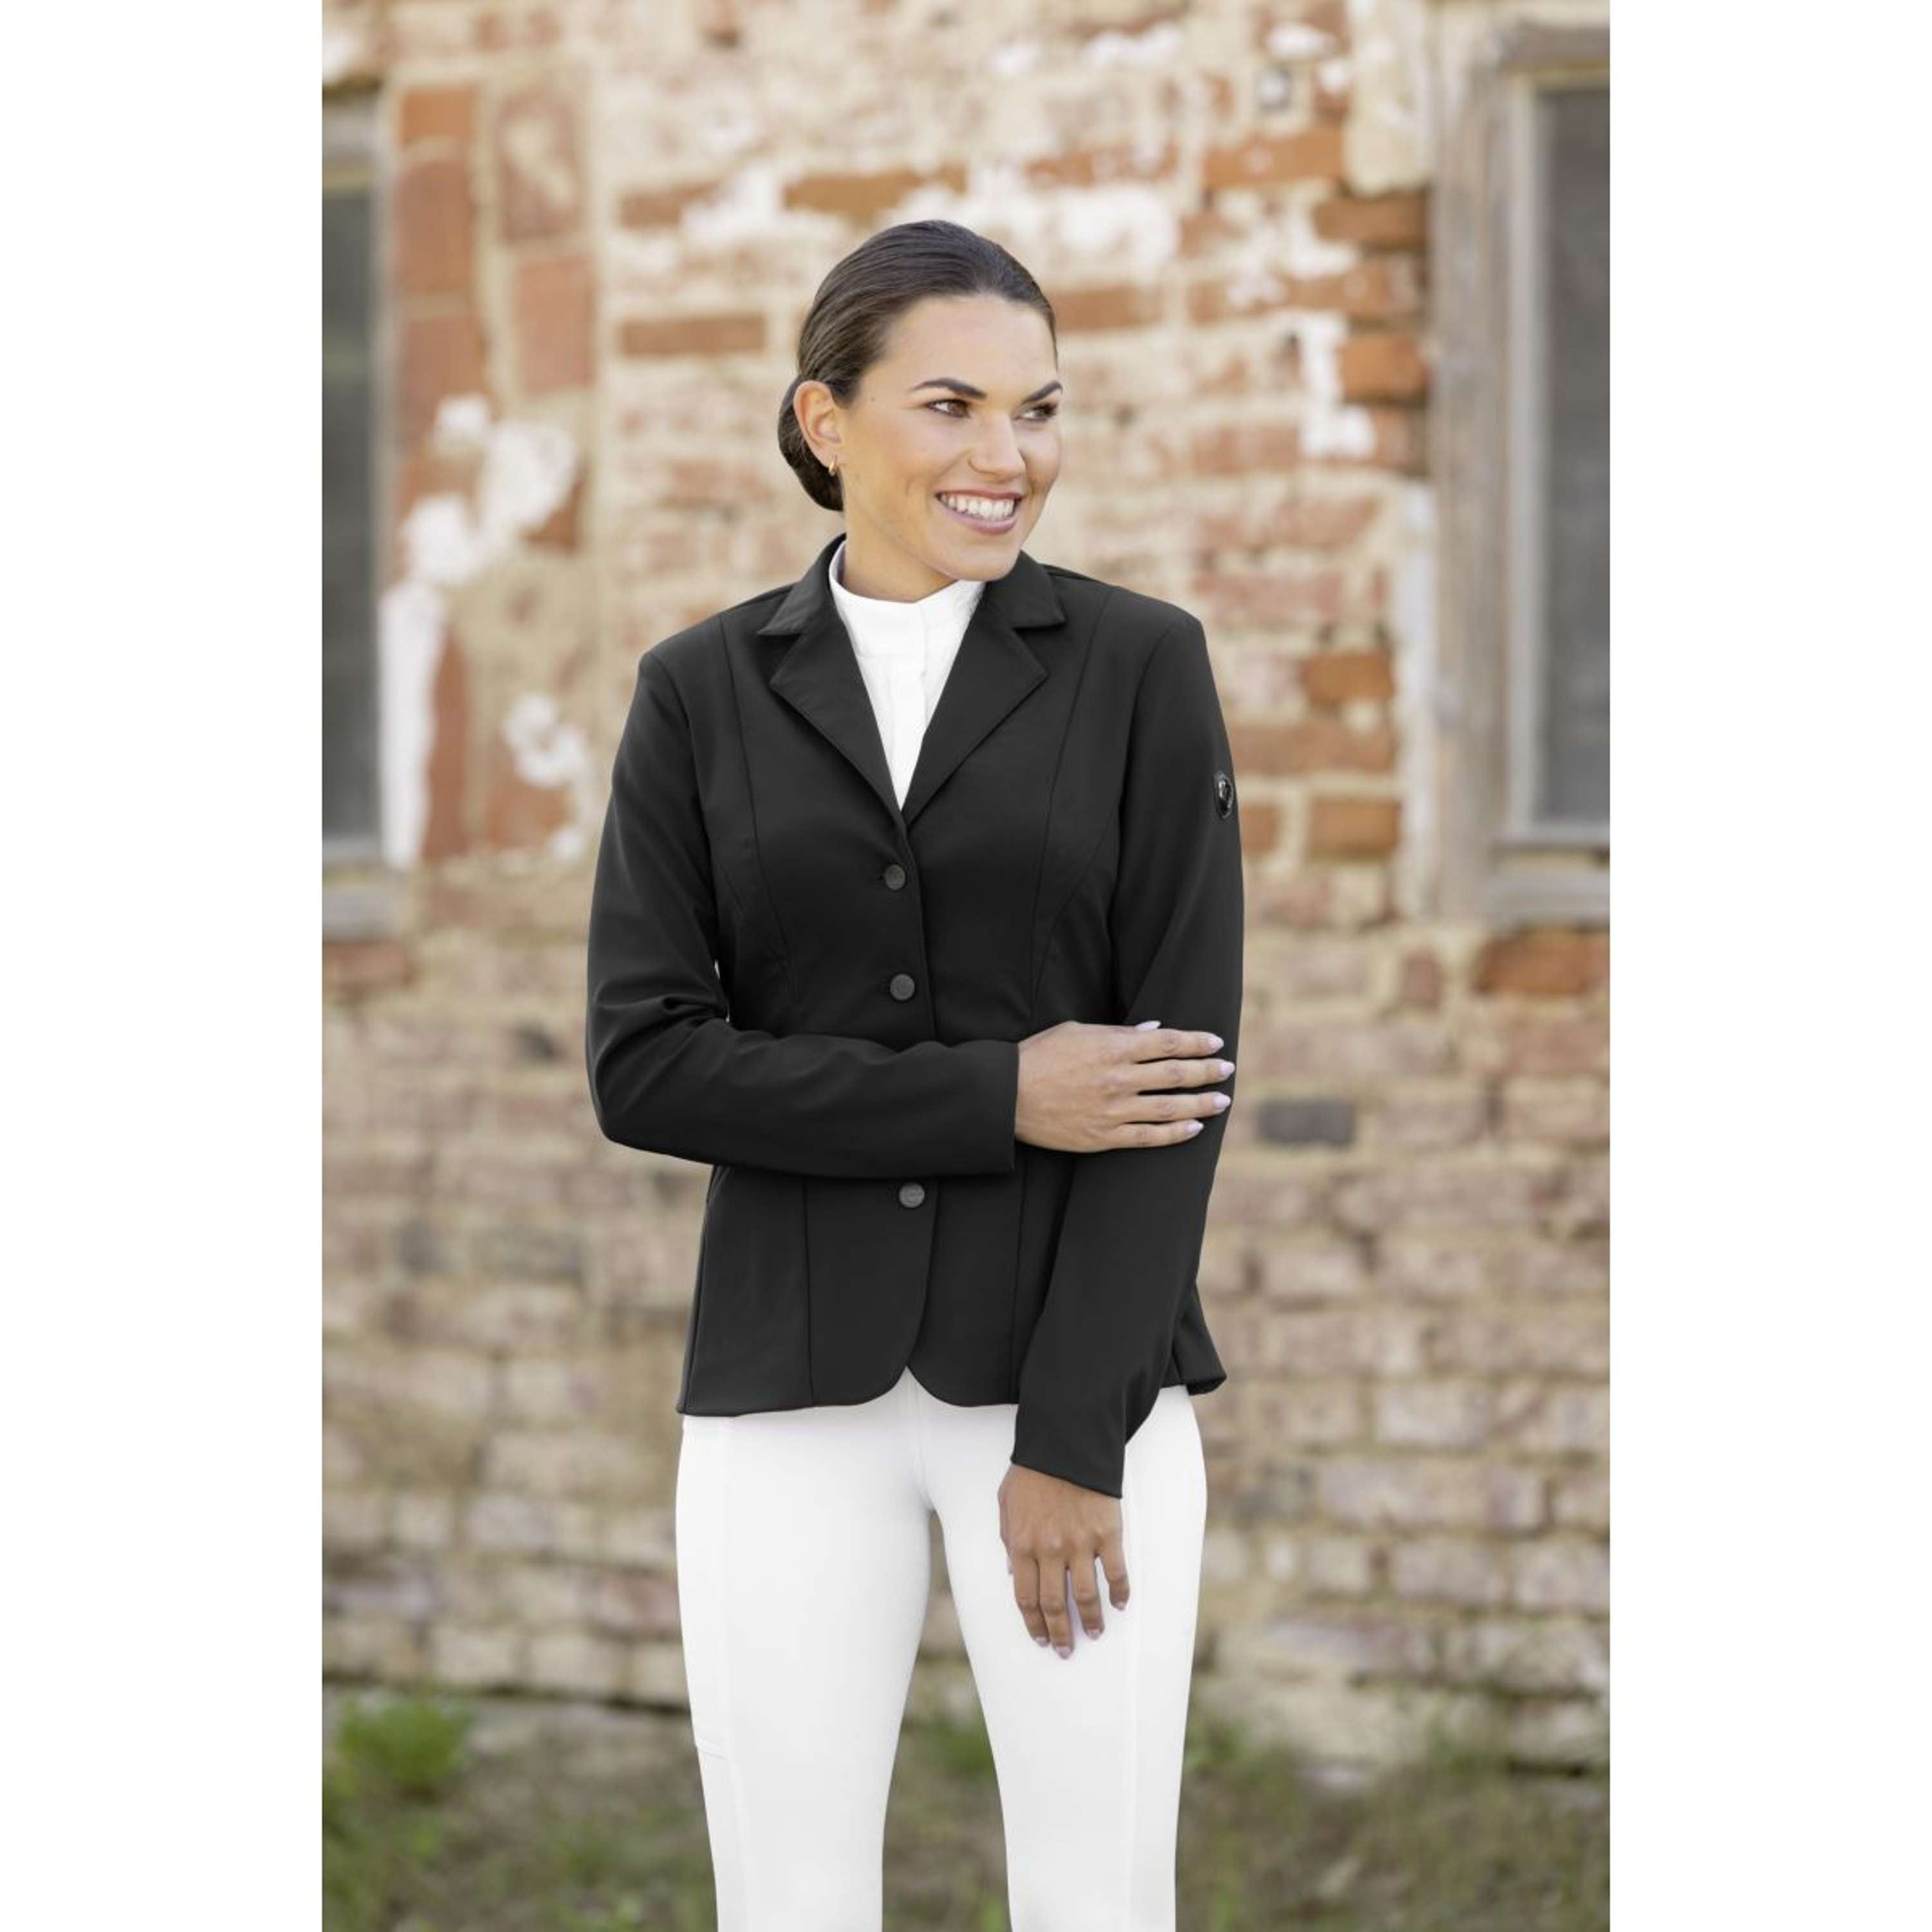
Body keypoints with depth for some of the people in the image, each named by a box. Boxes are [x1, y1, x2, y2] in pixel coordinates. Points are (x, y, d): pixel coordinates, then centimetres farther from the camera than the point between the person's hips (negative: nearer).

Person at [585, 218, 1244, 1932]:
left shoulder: (1141, 665, 1)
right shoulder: (705, 692, 5)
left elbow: (1185, 1060, -4)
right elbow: (644, 1064, -3)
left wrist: (1074, 1438, -10)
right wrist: (996, 1098, -13)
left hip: (1083, 1379, -1)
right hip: (793, 1390, 1)